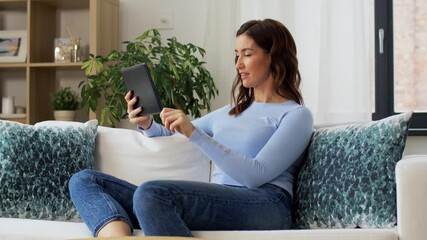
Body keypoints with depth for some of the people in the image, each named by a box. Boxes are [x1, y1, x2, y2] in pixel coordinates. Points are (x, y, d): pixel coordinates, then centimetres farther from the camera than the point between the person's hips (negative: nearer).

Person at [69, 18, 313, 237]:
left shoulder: (297, 115, 6)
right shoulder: (232, 111, 27)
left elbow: (256, 175, -10)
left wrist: (194, 134, -16)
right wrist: (148, 125, 9)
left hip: (264, 207, -7)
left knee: (151, 192, -35)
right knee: (85, 180, -4)